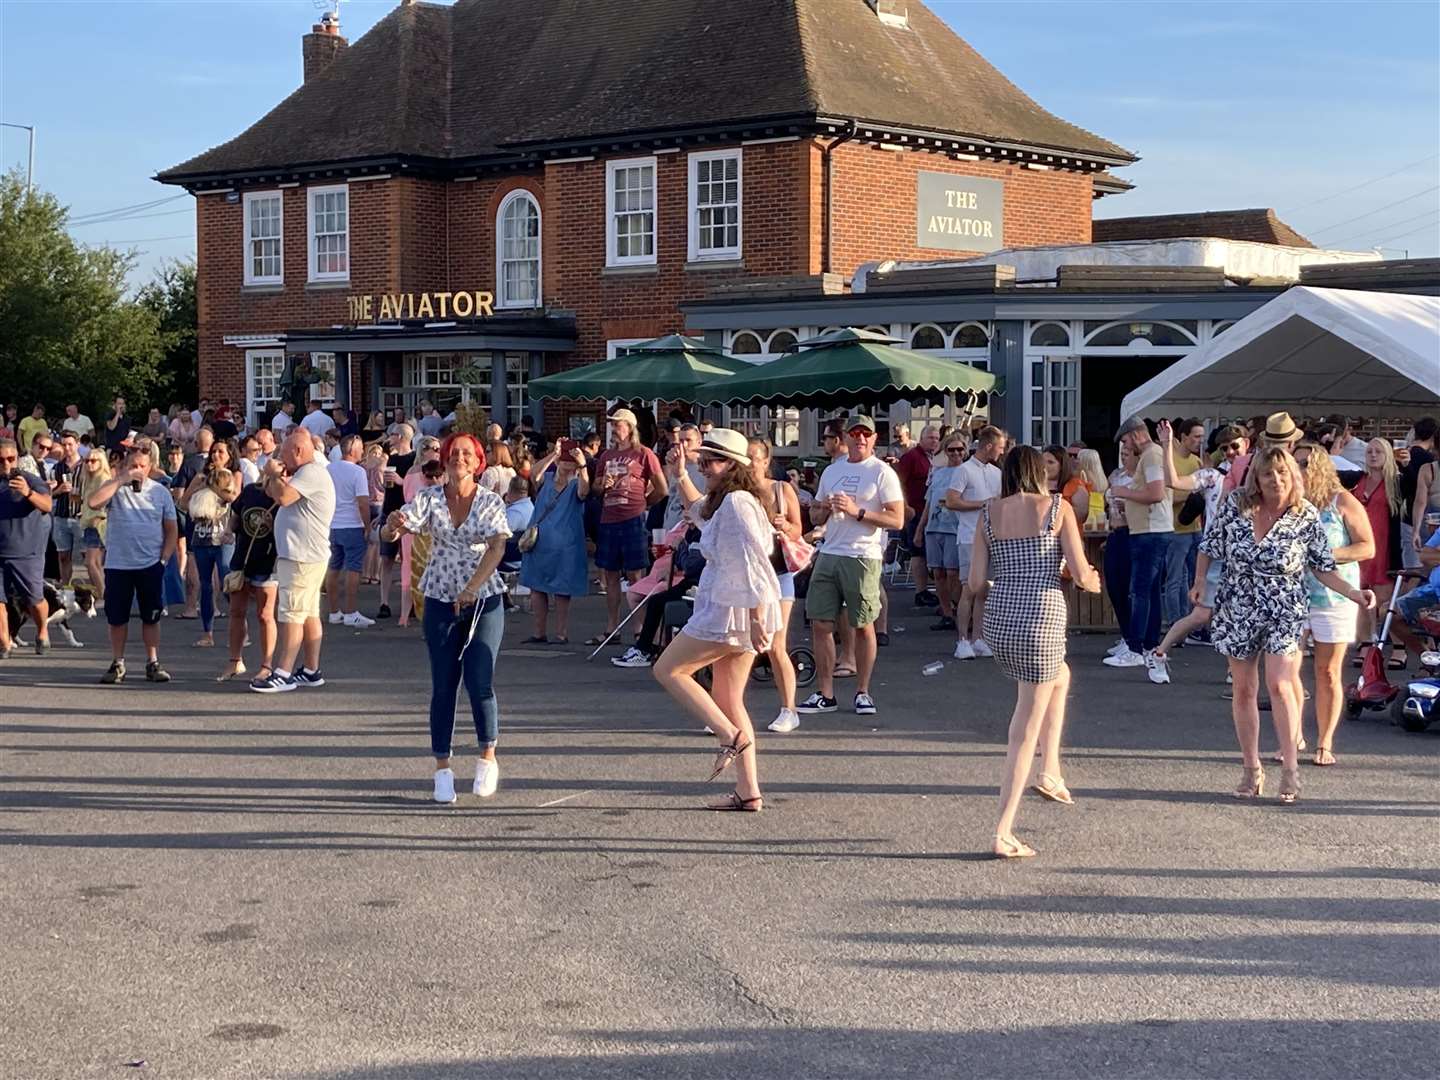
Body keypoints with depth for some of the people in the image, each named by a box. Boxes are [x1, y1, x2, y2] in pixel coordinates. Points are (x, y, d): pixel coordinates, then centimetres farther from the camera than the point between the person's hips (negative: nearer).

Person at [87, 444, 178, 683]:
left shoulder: (160, 491, 5)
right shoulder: (114, 487, 1)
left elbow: (172, 530, 7)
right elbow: (93, 502, -21)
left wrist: (164, 560, -3)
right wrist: (121, 480, -18)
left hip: (151, 566, 0)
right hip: (117, 565, 0)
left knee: (151, 617, 6)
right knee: (117, 617, 6)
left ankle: (152, 663, 14)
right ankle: (117, 664, 18)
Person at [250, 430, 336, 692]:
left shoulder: (312, 473, -14)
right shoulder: (306, 473, 20)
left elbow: (283, 497, -25)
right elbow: (274, 495, 24)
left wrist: (274, 474, -8)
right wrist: (276, 477, 6)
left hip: (302, 558, -11)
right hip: (304, 555, 11)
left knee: (291, 615, -11)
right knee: (309, 614, 12)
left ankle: (282, 675, -13)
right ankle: (311, 671, 17)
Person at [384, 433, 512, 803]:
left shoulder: (491, 502, -4)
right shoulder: (429, 498, -1)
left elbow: (497, 547, -17)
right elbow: (395, 529, -14)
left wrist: (472, 587, -30)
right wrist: (393, 526, -39)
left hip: (485, 601, -1)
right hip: (441, 602, 1)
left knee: (479, 682, -9)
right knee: (443, 686, 3)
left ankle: (488, 756, 12)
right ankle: (442, 769, 11)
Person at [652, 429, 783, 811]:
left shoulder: (735, 502, -14)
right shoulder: (723, 503, 17)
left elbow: (752, 562, -22)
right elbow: (700, 511, 43)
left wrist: (757, 618, -27)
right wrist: (680, 476, 37)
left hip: (731, 610, -10)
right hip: (730, 610, 10)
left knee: (667, 669, -2)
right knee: (728, 701, 9)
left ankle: (731, 737, -10)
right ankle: (748, 792, 7)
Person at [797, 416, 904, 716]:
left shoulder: (882, 473, -2)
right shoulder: (831, 472, 16)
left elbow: (897, 520, -10)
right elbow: (816, 517, 23)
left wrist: (857, 511, -18)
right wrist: (822, 508, -1)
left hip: (863, 557, -5)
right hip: (829, 554, 6)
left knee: (863, 627, 2)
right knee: (821, 624, 3)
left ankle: (862, 692, 14)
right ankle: (825, 694, 10)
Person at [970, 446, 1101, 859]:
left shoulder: (989, 513, 7)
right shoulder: (1058, 507, -2)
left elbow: (976, 584, 5)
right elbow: (1082, 576, -7)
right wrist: (1095, 582, 17)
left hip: (998, 621, 5)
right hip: (1041, 620, -5)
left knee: (1060, 676, 34)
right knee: (1025, 730, 4)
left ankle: (1051, 772, 28)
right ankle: (1003, 833, 4)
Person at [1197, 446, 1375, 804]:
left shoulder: (1306, 518, -9)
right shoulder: (1235, 505, -6)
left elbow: (1323, 569, -2)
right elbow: (1209, 545, 7)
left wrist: (1354, 594, -13)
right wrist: (1199, 582, -2)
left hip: (1285, 613, -3)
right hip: (1237, 611, 3)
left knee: (1279, 684, -17)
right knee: (1244, 690, 8)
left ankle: (1290, 769, -9)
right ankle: (1252, 771, 20)